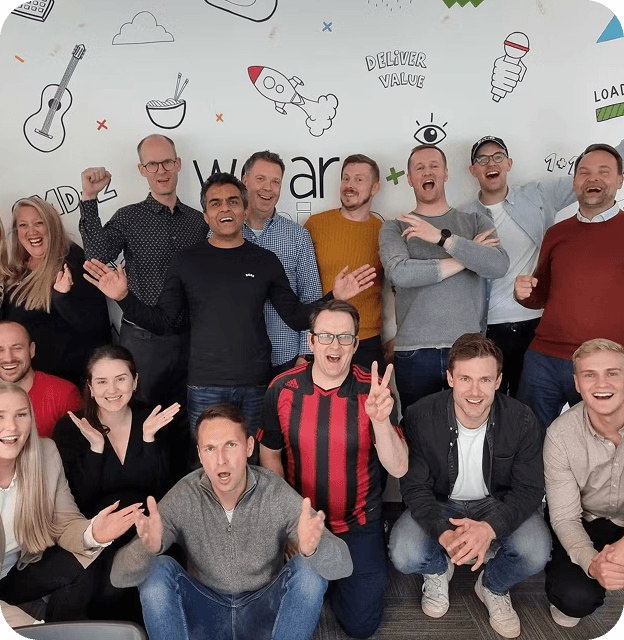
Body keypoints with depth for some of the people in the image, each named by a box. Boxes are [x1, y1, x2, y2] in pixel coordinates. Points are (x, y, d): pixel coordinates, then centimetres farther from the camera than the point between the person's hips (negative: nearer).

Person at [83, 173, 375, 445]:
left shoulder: (265, 261, 4)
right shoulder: (187, 261, 3)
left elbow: (297, 318, 7)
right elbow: (161, 321, 4)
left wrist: (335, 298, -6)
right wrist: (123, 298, -10)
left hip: (256, 386, 1)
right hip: (205, 387, -1)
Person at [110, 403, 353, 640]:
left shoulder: (276, 493, -19)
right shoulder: (183, 498, -17)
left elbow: (343, 564, -24)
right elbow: (120, 576, -19)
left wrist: (313, 548, -48)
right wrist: (148, 547, -43)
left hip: (264, 613, 0)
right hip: (204, 612, 1)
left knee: (310, 568, -26)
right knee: (157, 569, -24)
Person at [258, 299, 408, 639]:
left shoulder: (373, 391, -16)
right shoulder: (282, 388, -12)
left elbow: (398, 468, -21)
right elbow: (269, 454, 2)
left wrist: (380, 420, -39)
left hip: (358, 524, -1)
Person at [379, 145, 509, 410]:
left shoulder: (476, 222, 12)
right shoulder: (394, 228, 7)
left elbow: (498, 266, -7)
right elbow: (400, 273, -13)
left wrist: (443, 237, -13)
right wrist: (468, 255, -5)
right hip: (414, 351, -1)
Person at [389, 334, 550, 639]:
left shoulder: (521, 420, -19)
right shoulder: (420, 417, -23)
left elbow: (529, 488, -15)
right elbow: (415, 486, -16)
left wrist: (491, 527, -35)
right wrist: (443, 532, -36)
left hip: (498, 503, 1)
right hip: (439, 504, 0)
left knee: (536, 554, -27)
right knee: (403, 556, -26)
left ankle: (493, 587, 11)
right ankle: (438, 570, 15)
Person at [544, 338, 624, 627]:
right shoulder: (561, 435, -19)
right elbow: (565, 516, -15)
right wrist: (591, 562, -36)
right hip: (586, 524, -1)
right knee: (576, 597, -25)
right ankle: (567, 602, 12)